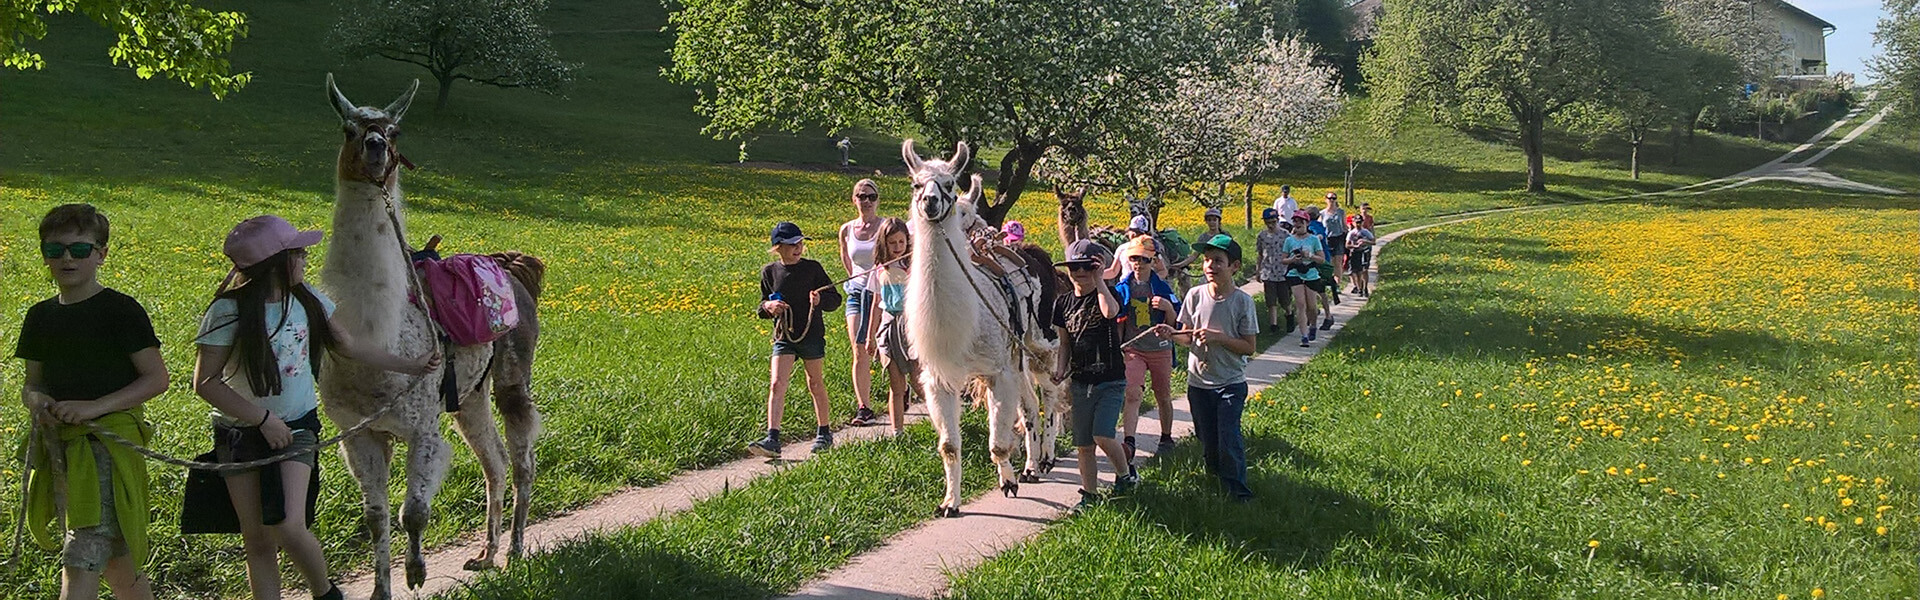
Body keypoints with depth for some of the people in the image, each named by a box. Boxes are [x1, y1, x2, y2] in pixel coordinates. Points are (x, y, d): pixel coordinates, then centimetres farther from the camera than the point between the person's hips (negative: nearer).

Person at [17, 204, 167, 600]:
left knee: (82, 561, -14)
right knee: (114, 561, 14)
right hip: (59, 445, 7)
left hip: (109, 442, -7)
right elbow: (31, 384, 19)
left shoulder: (120, 310, -7)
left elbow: (157, 378, -9)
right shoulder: (41, 317, 11)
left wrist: (94, 407, -19)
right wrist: (37, 401, -6)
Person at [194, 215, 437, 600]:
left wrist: (411, 366, 15)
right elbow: (205, 382, -15)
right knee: (258, 541, 3)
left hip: (296, 427, 2)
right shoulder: (229, 312, -16)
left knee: (288, 527, -14)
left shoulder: (306, 299, -1)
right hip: (241, 434, -2)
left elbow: (348, 347, 13)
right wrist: (264, 419, -16)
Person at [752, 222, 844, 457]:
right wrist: (768, 307, -10)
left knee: (815, 384, 10)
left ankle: (823, 433, 26)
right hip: (783, 336, 1)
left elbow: (835, 298, 1)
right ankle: (772, 439, -16)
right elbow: (763, 305, 14)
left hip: (811, 334, -1)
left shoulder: (812, 268, -2)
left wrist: (820, 299, -21)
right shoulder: (770, 272, 4)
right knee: (776, 385, -11)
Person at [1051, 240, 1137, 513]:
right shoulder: (1064, 304, 8)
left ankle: (1126, 475, 9)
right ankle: (1089, 494, 17)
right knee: (1083, 445, 5)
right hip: (1080, 382, 5)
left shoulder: (1108, 294, -5)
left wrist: (1098, 280, -21)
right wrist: (1061, 369, -2)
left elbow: (1110, 311, -30)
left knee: (1102, 436, -17)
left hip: (1111, 380, -5)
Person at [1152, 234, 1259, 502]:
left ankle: (1237, 490, 0)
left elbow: (1249, 347, -9)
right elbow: (1188, 337, 8)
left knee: (1229, 438, -14)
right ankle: (1214, 478, 35)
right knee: (1207, 440, 10)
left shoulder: (1242, 301, -9)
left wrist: (1218, 338, -20)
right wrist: (1171, 334, -14)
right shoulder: (1195, 296, -1)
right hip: (1199, 382, 3)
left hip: (1231, 383, -3)